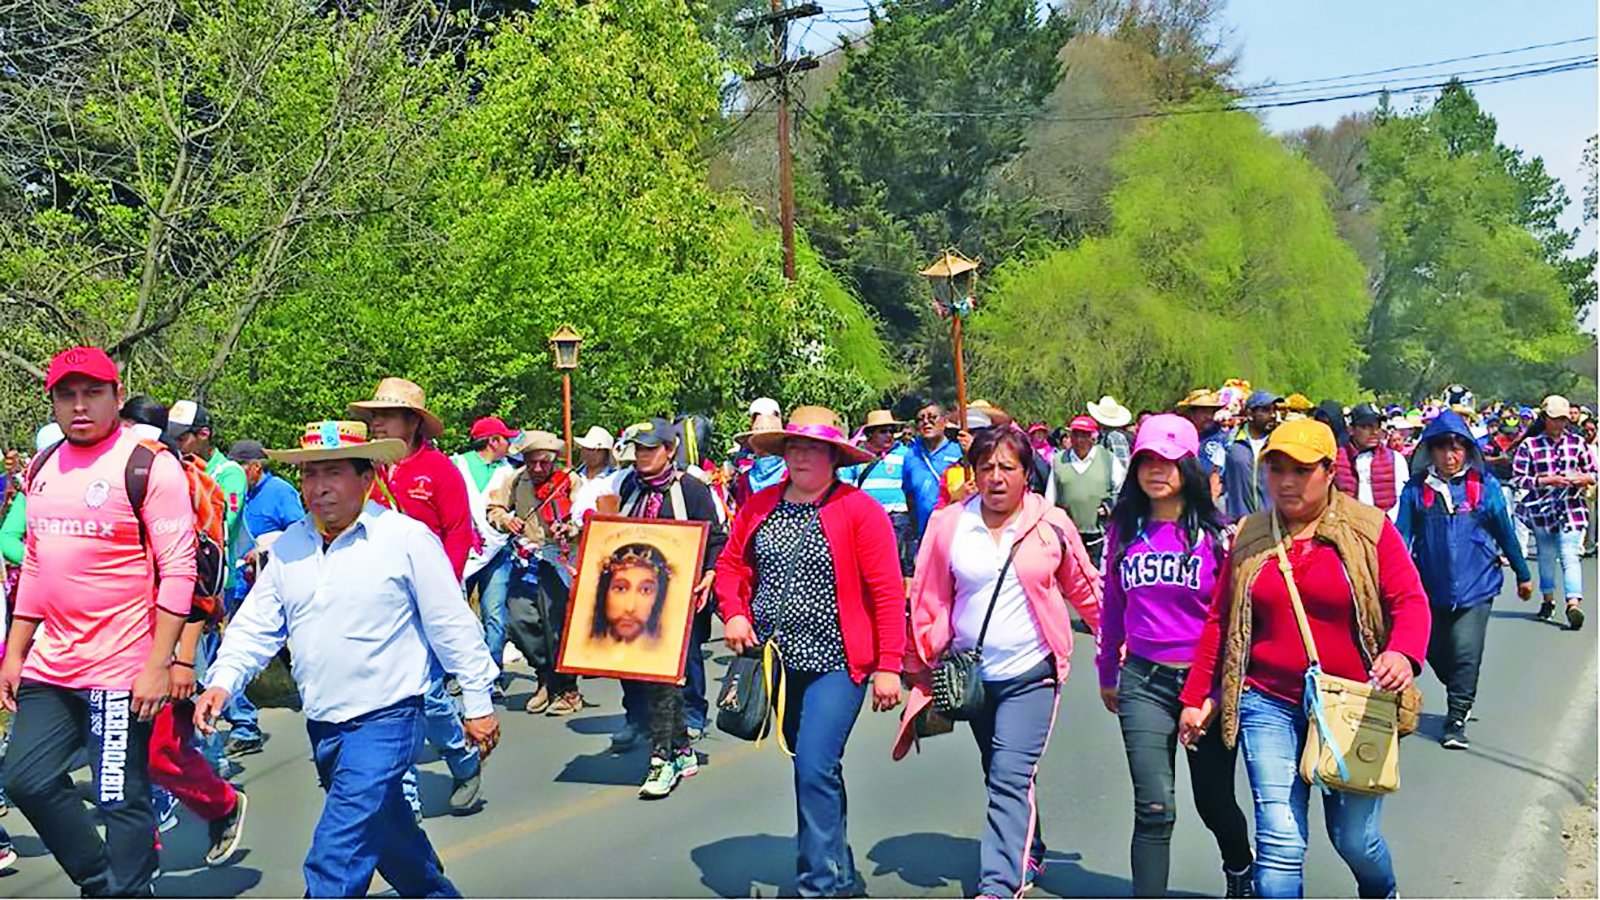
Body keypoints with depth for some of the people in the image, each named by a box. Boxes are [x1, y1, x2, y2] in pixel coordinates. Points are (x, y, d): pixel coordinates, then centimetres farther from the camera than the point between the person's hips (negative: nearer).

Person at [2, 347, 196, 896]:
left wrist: (159, 664, -18)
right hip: (49, 664, 7)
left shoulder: (149, 466, -10)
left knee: (121, 800, 0)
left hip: (120, 668, -7)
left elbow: (178, 570, -13)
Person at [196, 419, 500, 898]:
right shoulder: (288, 548, 5)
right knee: (386, 831, 20)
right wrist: (223, 681, -9)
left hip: (386, 720, -6)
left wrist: (478, 704, -4)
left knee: (335, 855, -13)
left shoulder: (408, 539, -10)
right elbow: (256, 624, 9)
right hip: (322, 727, 6)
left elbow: (453, 626, -7)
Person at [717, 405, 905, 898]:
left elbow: (887, 592, -11)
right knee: (814, 767, 17)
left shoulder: (859, 510, -9)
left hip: (835, 663, -6)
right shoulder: (759, 506, 6)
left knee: (816, 769, -14)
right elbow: (731, 564, 16)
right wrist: (733, 613, -2)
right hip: (776, 659, 6)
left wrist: (888, 666, -13)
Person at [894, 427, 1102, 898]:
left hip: (1031, 674, -3)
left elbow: (1085, 590, 8)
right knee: (1000, 775, 18)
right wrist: (920, 665, 6)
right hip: (972, 675, 4)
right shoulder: (948, 524, -1)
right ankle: (1029, 854, 40)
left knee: (1010, 778, -14)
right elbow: (928, 599, 5)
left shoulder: (1052, 525, -4)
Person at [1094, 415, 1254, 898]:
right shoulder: (1123, 531, 6)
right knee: (1153, 809, -5)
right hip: (1143, 682, 2)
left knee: (1214, 800, 14)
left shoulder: (1216, 533, -4)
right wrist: (1107, 674, 19)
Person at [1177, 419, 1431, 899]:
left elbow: (1410, 601, -6)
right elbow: (1220, 621, 10)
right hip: (1270, 706, 1)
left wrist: (1403, 653, -27)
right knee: (1279, 841, -7)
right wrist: (1197, 695, 10)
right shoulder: (1249, 537, 6)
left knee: (1355, 838, 9)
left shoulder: (1370, 529, 0)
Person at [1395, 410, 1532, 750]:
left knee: (1465, 653, -7)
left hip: (1475, 585, -2)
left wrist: (1523, 574, 17)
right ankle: (1462, 699, 38)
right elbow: (1402, 535, -4)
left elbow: (1505, 532, 8)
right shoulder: (1417, 488, -1)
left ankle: (1457, 718, 6)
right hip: (1432, 587, 2)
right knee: (1436, 651, 12)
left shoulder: (1485, 485, -1)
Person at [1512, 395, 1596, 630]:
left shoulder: (1577, 442, 6)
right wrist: (1547, 480, -18)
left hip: (1571, 507, 0)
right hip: (1541, 508, 0)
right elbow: (1518, 478, -7)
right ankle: (1548, 599, 31)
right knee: (1546, 555, 14)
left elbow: (1593, 472, 13)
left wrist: (1583, 478, -9)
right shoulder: (1529, 445, -3)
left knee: (1570, 554, -14)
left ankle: (1573, 604, -22)